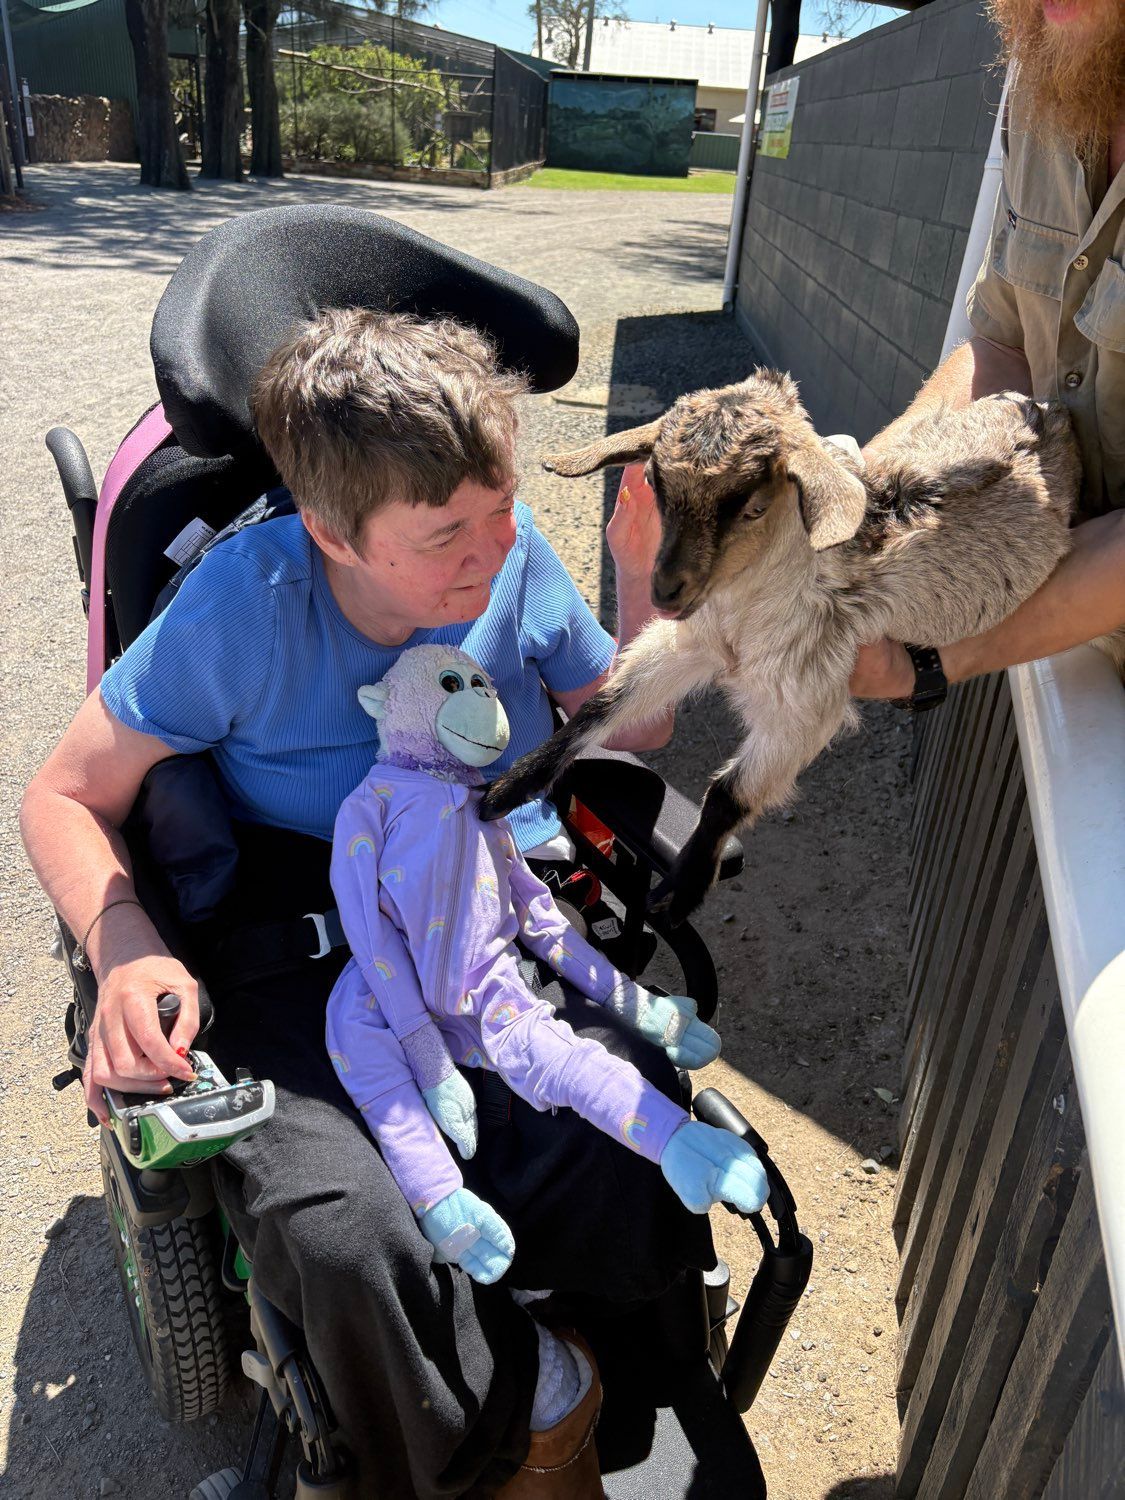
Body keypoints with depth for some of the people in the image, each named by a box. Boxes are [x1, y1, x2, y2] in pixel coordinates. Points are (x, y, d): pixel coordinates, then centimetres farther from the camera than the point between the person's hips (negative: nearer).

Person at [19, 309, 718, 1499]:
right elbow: (64, 797, -1)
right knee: (345, 1243, -32)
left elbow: (629, 726, 14)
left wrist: (645, 572, -3)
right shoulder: (247, 599, -10)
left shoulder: (515, 558, -1)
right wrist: (126, 952, -21)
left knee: (634, 1176, -29)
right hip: (304, 943, -1)